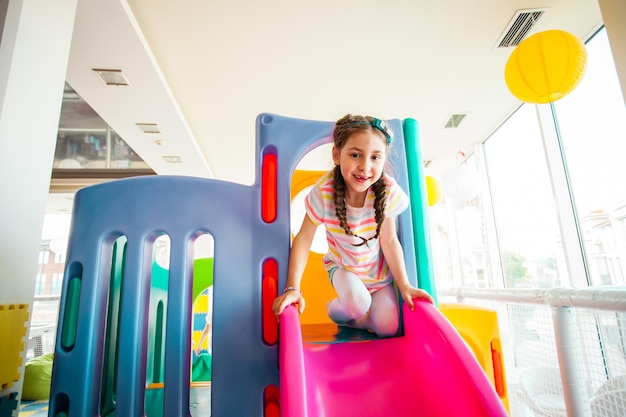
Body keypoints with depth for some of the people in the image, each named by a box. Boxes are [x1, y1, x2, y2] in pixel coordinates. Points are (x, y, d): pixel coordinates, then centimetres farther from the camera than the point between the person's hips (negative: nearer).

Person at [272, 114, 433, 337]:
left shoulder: (387, 190, -25)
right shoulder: (324, 191, -29)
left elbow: (390, 242, -15)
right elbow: (304, 237, -22)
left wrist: (405, 286, -16)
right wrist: (293, 289, -25)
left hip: (379, 269, 2)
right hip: (342, 266, -1)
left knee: (387, 328, -9)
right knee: (358, 304, -28)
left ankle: (358, 320, 25)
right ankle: (335, 309, 9)